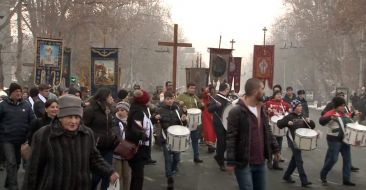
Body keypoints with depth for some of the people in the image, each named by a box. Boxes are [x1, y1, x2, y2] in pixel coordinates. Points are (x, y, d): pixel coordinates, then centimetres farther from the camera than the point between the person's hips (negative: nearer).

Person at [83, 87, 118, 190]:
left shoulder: (108, 110, 13)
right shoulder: (90, 109, -10)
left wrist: (115, 138, 9)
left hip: (108, 147, 7)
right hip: (96, 148, -7)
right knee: (96, 175, -3)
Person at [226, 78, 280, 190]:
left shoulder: (261, 109, 9)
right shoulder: (237, 111, -16)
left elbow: (267, 131, 20)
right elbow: (231, 138, -17)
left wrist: (275, 148, 18)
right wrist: (230, 162, -18)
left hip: (260, 162, 8)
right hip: (243, 163, -8)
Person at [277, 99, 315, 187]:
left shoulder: (302, 116, 10)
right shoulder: (290, 116, -7)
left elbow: (312, 126, 10)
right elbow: (279, 123, -12)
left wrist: (309, 121, -10)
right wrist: (287, 123, -27)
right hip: (293, 140, -7)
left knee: (294, 159, 16)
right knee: (299, 161, -8)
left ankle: (287, 176, 31)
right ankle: (304, 181, -8)